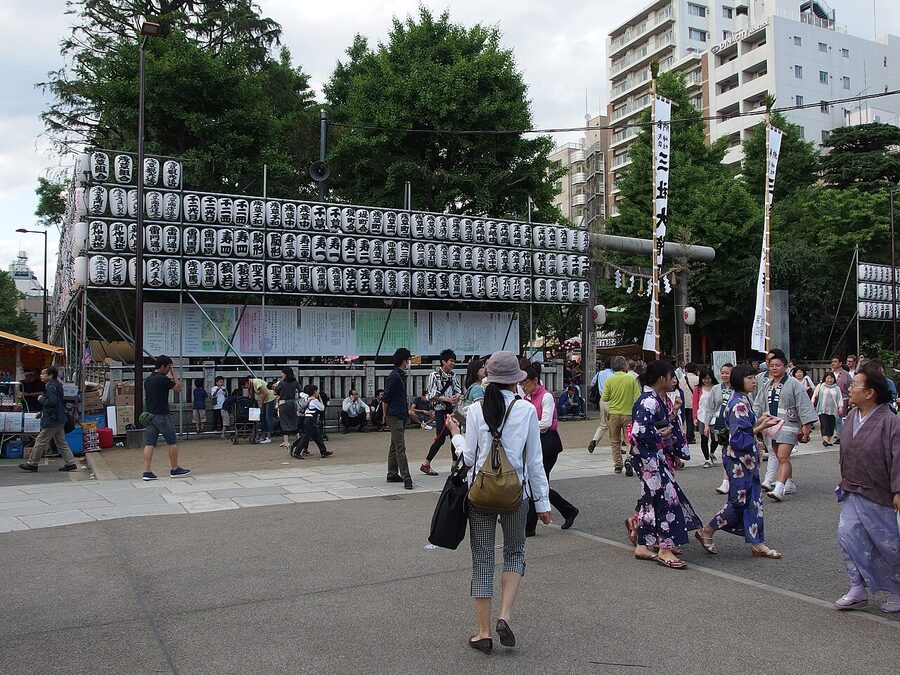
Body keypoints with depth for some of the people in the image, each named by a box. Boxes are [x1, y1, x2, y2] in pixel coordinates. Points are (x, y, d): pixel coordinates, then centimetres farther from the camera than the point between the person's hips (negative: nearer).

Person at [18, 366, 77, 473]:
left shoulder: (51, 387, -18)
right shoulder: (57, 385, 13)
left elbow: (52, 401, -29)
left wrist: (41, 399, -12)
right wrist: (42, 411, 20)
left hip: (51, 420, -10)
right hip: (59, 419, 10)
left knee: (40, 442, 1)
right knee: (61, 442, 12)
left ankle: (32, 463, 11)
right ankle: (70, 463, 12)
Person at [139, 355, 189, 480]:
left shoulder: (147, 380, 12)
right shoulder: (163, 379, -14)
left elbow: (146, 398, 18)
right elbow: (178, 388, -4)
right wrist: (173, 373, 2)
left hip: (150, 415, 8)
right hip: (162, 415, -8)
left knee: (149, 444, 3)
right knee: (172, 442, 4)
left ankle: (146, 472, -1)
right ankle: (175, 469, 11)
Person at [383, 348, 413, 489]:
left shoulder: (401, 376, 15)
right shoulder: (394, 376, -16)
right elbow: (385, 398, -14)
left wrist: (407, 411, 24)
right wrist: (385, 416, -7)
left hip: (400, 416, 10)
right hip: (394, 416, -10)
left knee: (395, 446, 13)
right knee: (400, 448, -11)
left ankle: (392, 474, 20)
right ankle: (406, 477, -13)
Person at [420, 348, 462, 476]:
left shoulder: (454, 376, 9)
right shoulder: (434, 376, -7)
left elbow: (459, 391, 10)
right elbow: (432, 396, -11)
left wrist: (457, 397, -14)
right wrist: (448, 399, -21)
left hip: (452, 410, 6)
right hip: (441, 410, -6)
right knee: (440, 438, -4)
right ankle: (425, 464, 7)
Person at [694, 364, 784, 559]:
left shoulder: (744, 401, 10)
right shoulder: (738, 404, -19)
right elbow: (737, 437, -22)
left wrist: (759, 421, 3)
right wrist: (761, 427, -22)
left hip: (747, 458, 10)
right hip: (738, 460, -10)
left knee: (754, 499, 10)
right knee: (739, 501, -1)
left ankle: (757, 544, 16)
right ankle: (706, 532, 12)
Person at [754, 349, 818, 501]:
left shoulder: (793, 384, -5)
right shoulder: (767, 385, 14)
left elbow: (803, 405, -8)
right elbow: (758, 405, 14)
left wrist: (805, 425, -13)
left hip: (788, 426, -7)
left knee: (783, 457, -16)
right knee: (782, 458, 15)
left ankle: (779, 489, -21)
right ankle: (790, 484, 31)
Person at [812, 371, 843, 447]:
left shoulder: (836, 388, 12)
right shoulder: (820, 386, 6)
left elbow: (840, 399, 10)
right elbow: (814, 396, 10)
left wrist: (840, 407, 0)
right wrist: (812, 404, 2)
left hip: (833, 410, 3)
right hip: (822, 410, -3)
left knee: (831, 426, 3)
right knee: (825, 425, -14)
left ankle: (829, 440, 11)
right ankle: (825, 439, -23)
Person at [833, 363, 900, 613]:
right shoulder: (852, 416, 3)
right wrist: (844, 477, 18)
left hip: (878, 497, -6)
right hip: (852, 493, 7)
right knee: (847, 536, 0)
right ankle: (858, 590, 10)